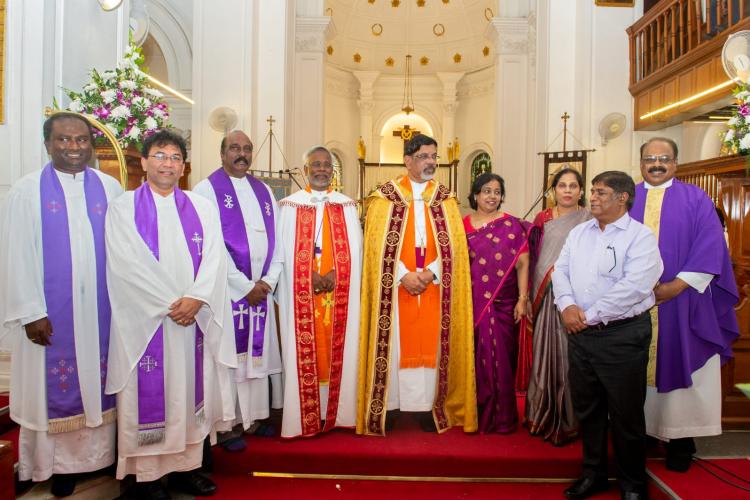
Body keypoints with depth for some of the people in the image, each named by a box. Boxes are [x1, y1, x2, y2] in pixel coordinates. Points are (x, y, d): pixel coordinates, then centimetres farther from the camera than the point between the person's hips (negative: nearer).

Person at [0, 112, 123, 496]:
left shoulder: (110, 188, 5)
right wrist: (31, 312, -10)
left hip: (100, 309, 2)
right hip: (50, 313, -2)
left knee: (97, 383, 11)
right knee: (54, 388, 8)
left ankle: (98, 455, 26)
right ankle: (59, 464, 24)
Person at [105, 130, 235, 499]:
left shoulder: (202, 208, 10)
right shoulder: (123, 208, 2)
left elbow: (214, 258, -1)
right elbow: (127, 264, -9)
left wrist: (195, 299, -16)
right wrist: (169, 304, -15)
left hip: (194, 318, 3)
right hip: (144, 319, -3)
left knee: (188, 392, 9)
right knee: (148, 395, 4)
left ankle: (186, 464, 21)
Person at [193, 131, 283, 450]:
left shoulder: (264, 191, 14)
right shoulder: (207, 190, -3)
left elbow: (276, 239, 11)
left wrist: (269, 280, -3)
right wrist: (245, 286, -12)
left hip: (262, 289, 5)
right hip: (227, 289, -5)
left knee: (258, 351, 10)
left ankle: (254, 414, 23)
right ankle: (227, 424, 12)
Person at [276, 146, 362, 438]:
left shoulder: (347, 205, 11)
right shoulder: (290, 205, 5)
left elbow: (353, 249, 5)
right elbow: (286, 249, -1)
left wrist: (334, 274, -10)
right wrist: (312, 277, -13)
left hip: (340, 291, 2)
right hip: (302, 292, -2)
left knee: (338, 350, 5)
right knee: (305, 353, 0)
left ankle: (336, 412, 16)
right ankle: (306, 416, 9)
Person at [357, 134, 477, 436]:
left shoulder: (445, 198, 9)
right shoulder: (385, 196, 3)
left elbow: (453, 243, 2)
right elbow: (379, 243, -5)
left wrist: (430, 272, -13)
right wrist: (404, 275, -15)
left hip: (433, 287, 2)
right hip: (395, 286, -2)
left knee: (430, 345, 4)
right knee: (393, 342, 1)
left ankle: (427, 406, 14)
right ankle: (387, 405, 12)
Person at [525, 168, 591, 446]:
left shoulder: (589, 220, 3)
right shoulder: (542, 219, 10)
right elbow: (534, 257, 10)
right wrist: (533, 295, 4)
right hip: (546, 297, 3)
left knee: (569, 356, -1)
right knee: (545, 355, 7)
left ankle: (568, 420, 15)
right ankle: (544, 417, 22)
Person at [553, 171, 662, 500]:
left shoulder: (641, 237, -9)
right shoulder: (579, 232, 11)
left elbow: (633, 286, -20)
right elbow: (560, 270, 7)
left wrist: (589, 316, -17)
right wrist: (567, 305, -11)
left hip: (622, 335, -5)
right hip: (580, 334, 6)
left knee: (626, 414, 7)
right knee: (586, 408, 16)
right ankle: (593, 473, 34)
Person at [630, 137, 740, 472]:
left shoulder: (695, 199, 3)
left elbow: (711, 247, -5)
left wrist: (677, 285, -14)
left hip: (681, 306, -2)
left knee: (678, 367, 4)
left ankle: (680, 441, 17)